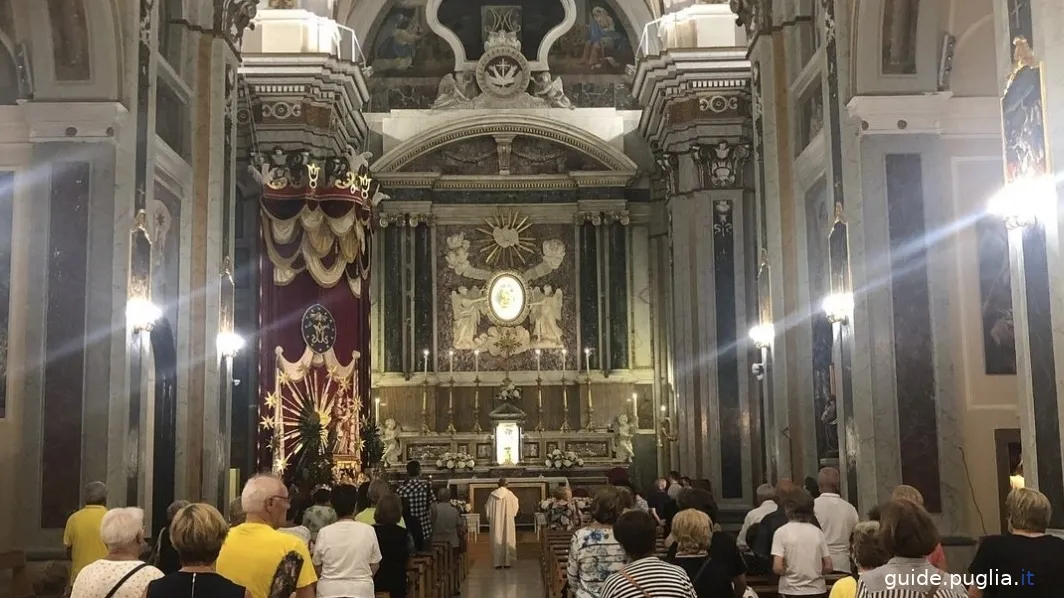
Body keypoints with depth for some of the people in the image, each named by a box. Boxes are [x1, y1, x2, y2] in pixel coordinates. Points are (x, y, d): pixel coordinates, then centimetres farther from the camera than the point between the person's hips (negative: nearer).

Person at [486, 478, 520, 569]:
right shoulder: (509, 494, -7)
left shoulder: (493, 495, -1)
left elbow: (487, 508, 5)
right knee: (507, 540, 4)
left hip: (495, 522, 2)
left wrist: (489, 519, 18)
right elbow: (515, 507, 2)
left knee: (496, 541, 6)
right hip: (507, 521, -2)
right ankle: (507, 562, 3)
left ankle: (497, 562, 6)